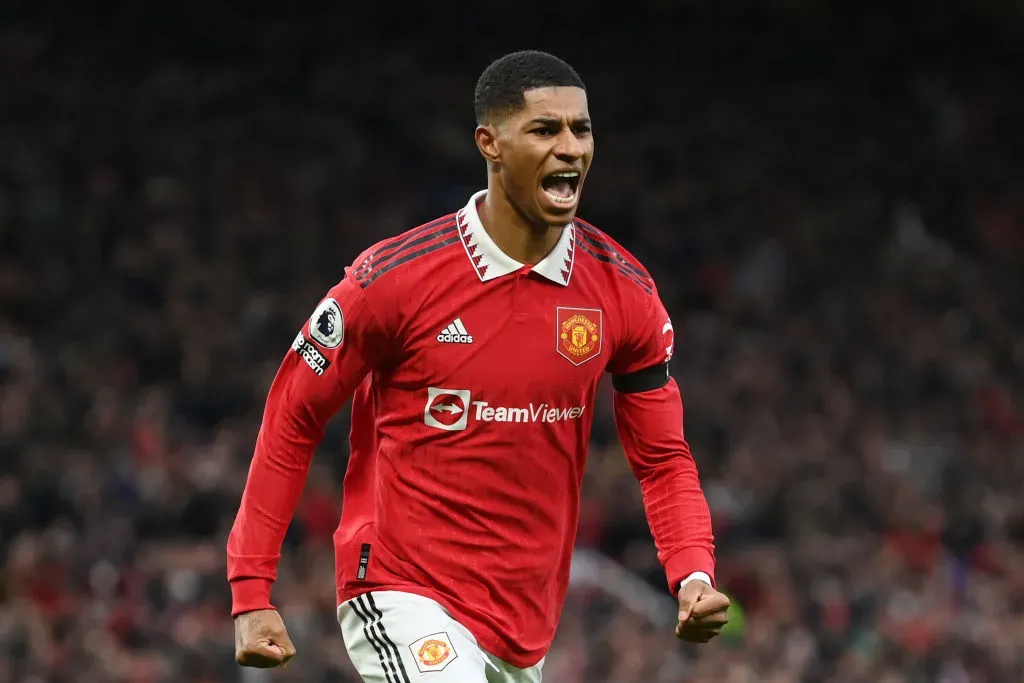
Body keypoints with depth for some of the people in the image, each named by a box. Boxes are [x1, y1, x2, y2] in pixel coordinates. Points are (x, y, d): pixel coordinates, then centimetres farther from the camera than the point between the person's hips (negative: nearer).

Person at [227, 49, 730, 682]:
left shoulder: (624, 292, 0)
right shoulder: (397, 276, -11)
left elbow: (664, 459, 7)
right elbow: (292, 418, -2)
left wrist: (694, 575, -12)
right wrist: (251, 594, -6)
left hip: (527, 628, 5)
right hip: (403, 600, -5)